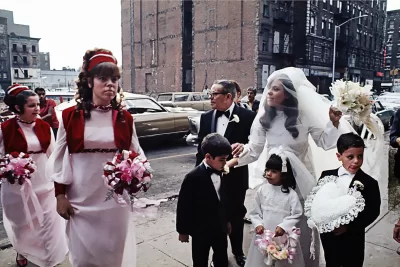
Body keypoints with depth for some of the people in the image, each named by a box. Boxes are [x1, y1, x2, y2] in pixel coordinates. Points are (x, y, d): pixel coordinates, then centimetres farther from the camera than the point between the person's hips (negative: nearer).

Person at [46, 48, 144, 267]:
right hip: (82, 199, -1)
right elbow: (60, 158, 0)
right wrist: (60, 195, -1)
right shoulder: (70, 116, -4)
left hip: (116, 199, 1)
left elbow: (136, 154, 6)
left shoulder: (125, 118, 0)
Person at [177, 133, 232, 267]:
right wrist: (183, 231, -9)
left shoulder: (220, 172, -4)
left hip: (219, 227, 6)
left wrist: (227, 220, 16)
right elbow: (184, 206, -17)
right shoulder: (193, 177, -24)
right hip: (201, 230, -6)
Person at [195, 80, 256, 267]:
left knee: (236, 215, 17)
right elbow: (201, 147, 5)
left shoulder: (247, 116, -12)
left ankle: (238, 251, 40)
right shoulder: (206, 117, 0)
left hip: (235, 176, -2)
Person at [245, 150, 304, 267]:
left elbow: (297, 215, -9)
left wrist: (283, 227, -18)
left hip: (283, 236, -2)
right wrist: (258, 224, -11)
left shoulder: (290, 193, -11)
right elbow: (255, 212, 3)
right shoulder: (261, 190, -3)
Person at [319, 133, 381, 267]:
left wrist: (348, 227, -19)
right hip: (328, 236, 3)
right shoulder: (326, 176, -4)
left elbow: (373, 212, -13)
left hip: (353, 239, -2)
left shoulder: (369, 183, -13)